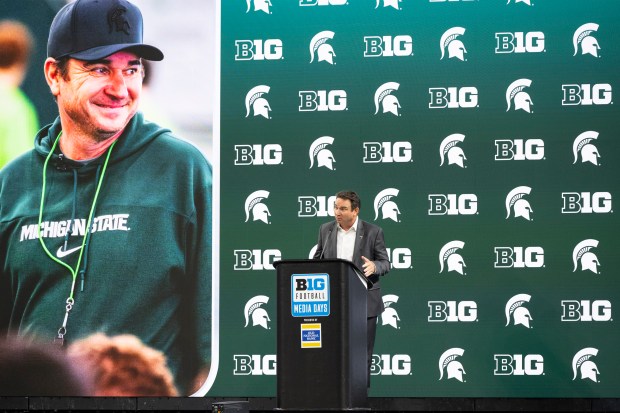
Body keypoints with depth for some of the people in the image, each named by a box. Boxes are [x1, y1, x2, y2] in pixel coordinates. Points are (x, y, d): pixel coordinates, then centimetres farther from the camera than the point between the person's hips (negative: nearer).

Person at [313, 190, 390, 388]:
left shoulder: (373, 231, -3)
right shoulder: (326, 229, 7)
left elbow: (385, 263, -1)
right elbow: (317, 259, 15)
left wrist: (374, 266, -23)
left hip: (363, 302, -2)